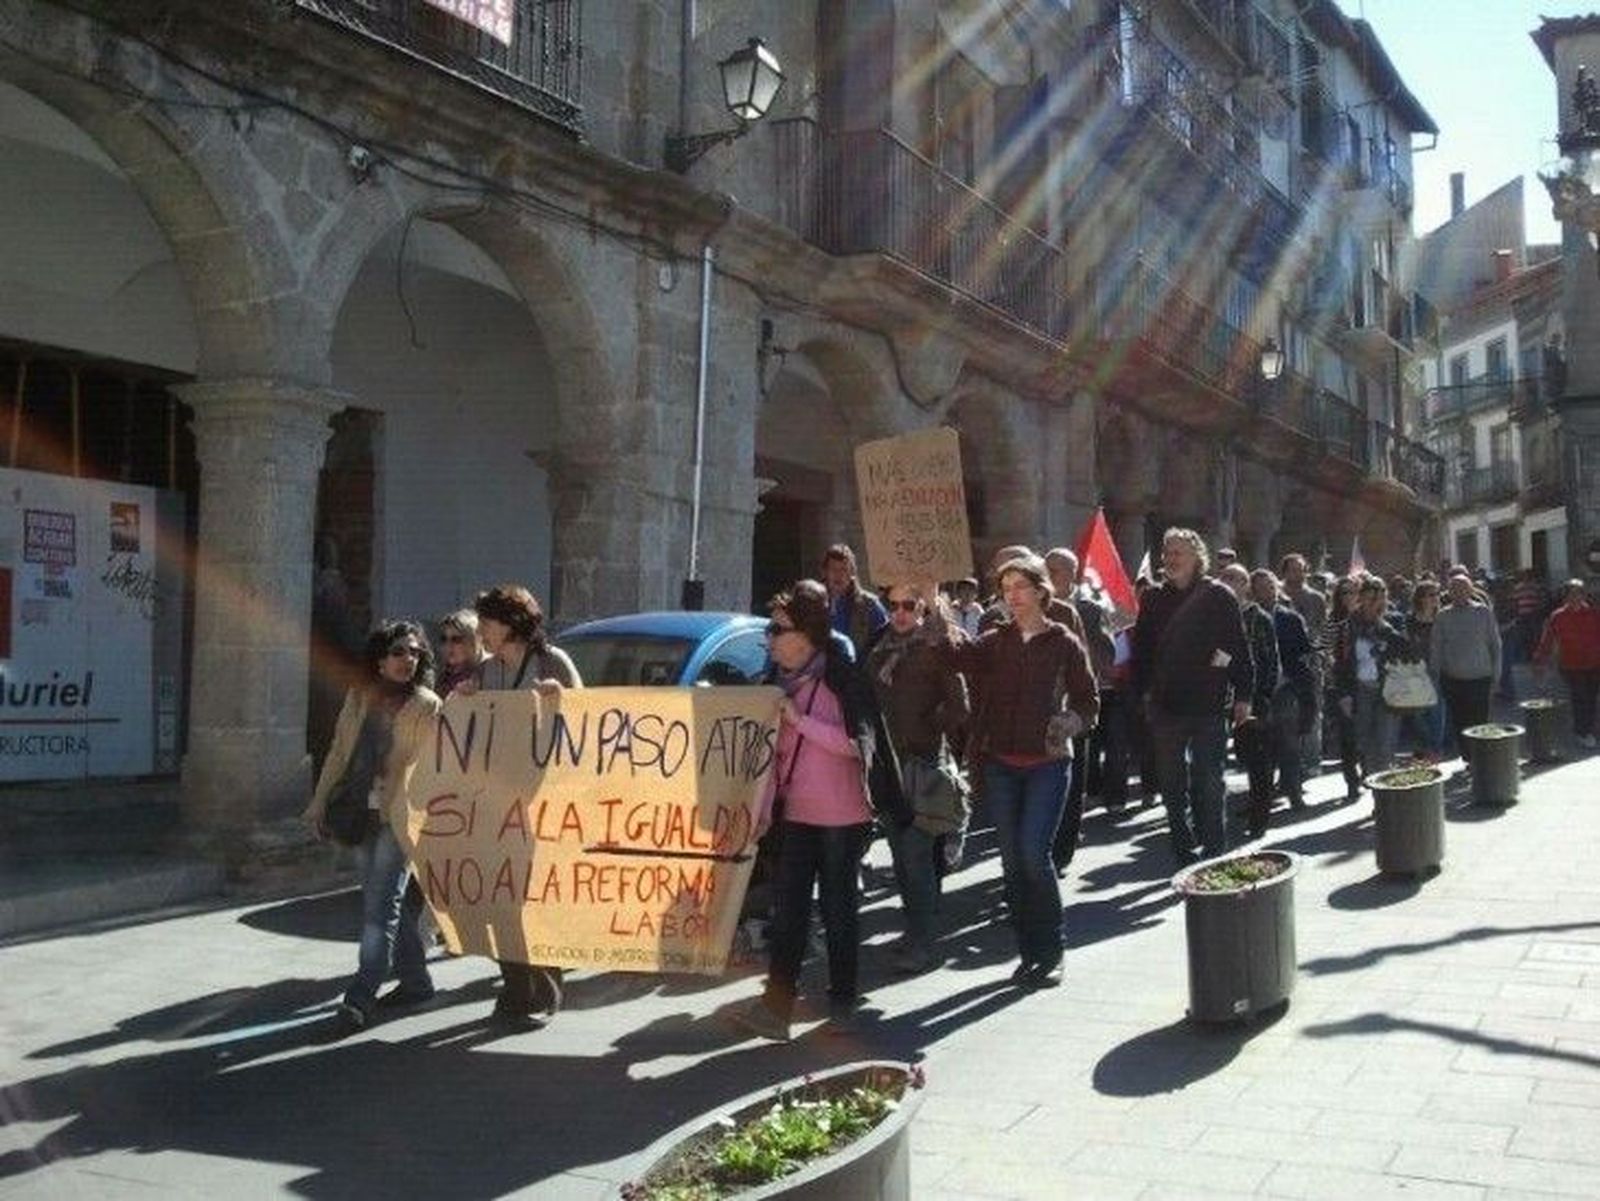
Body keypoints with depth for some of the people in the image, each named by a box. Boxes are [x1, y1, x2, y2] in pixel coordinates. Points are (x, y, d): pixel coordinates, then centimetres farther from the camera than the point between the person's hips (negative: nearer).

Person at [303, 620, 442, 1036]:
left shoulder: (428, 706, -2)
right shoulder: (359, 697, 11)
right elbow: (339, 750, 15)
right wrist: (320, 802, 12)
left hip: (398, 815, -5)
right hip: (361, 813, 5)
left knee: (381, 903, -9)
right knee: (392, 901, 13)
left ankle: (361, 996, -9)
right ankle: (415, 980, 26)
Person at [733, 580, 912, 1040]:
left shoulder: (842, 678, -11)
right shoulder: (779, 682, 8)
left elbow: (854, 743, -18)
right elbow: (775, 752, 11)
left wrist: (799, 718, -20)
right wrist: (765, 808, 5)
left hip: (842, 814, -5)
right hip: (796, 813, 5)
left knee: (839, 907, 7)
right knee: (788, 907, 1)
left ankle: (842, 995, 21)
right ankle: (777, 1003, 0)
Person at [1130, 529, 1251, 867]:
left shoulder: (1218, 597, -3)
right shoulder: (1154, 600, 7)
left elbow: (1239, 648, -3)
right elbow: (1141, 649, 10)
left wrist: (1243, 695, -6)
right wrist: (1143, 691, 3)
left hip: (1209, 706, -4)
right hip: (1166, 706, 4)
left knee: (1208, 784, 1)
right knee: (1171, 785, 8)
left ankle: (1214, 856, 9)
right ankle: (1184, 857, 19)